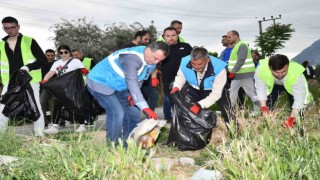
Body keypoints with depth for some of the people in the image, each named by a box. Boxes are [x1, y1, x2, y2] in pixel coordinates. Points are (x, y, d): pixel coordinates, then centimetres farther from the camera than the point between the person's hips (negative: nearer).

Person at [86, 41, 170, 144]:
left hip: (118, 86, 9)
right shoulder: (132, 57, -33)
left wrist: (133, 95, -12)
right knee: (116, 113, -21)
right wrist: (145, 108, -46)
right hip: (100, 83, -9)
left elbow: (138, 80, 7)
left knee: (133, 112, 5)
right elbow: (131, 82, -42)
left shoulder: (151, 60, -4)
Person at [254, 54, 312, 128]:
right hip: (273, 85, 2)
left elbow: (299, 99, -36)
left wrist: (291, 118, -39)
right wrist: (264, 108, -27)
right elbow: (261, 89, -22)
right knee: (267, 109, -3)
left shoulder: (296, 74, -44)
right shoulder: (261, 70, -39)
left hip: (291, 85, -1)